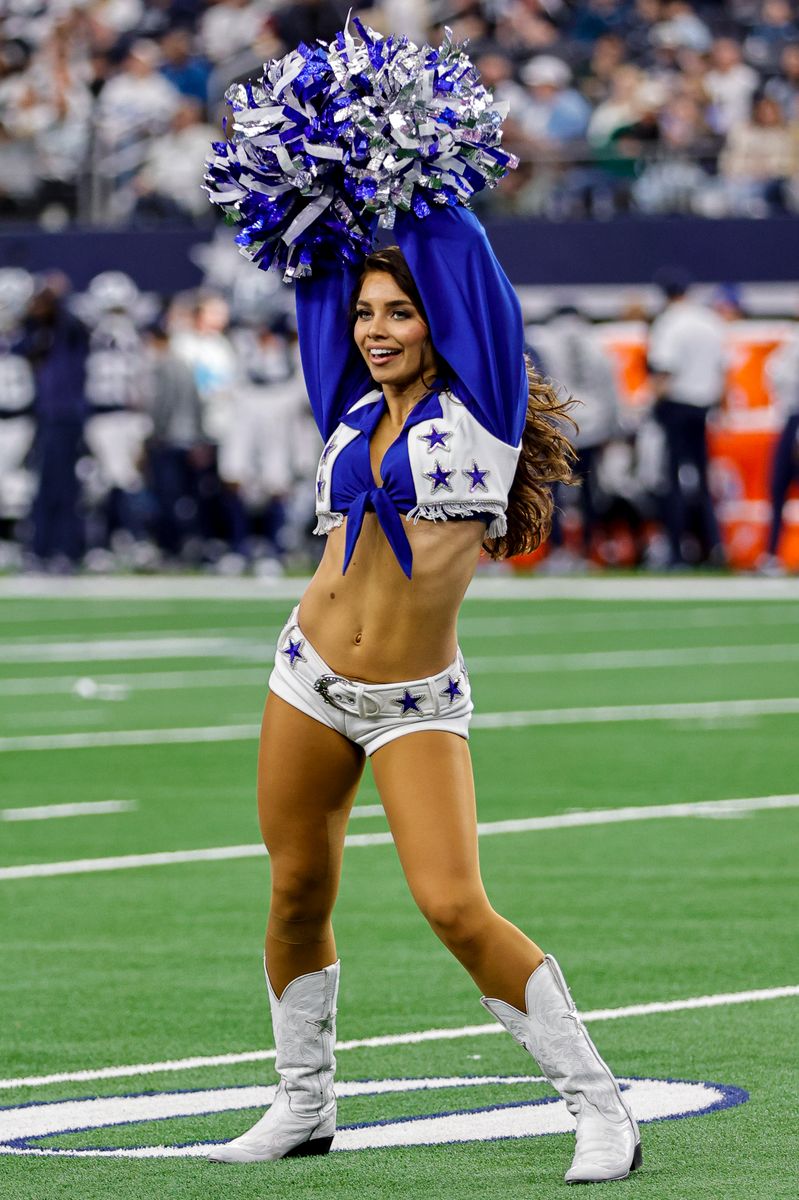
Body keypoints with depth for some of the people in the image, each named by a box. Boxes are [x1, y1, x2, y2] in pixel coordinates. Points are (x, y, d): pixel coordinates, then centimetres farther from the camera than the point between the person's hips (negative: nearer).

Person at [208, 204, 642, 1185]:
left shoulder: (479, 409, -4)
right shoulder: (352, 414, 9)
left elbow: (461, 258, -4)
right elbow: (320, 285, 19)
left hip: (416, 708, -5)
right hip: (310, 679, 6)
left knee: (455, 908, -16)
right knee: (298, 896, 10)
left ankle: (601, 1111, -6)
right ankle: (302, 1105, 28)